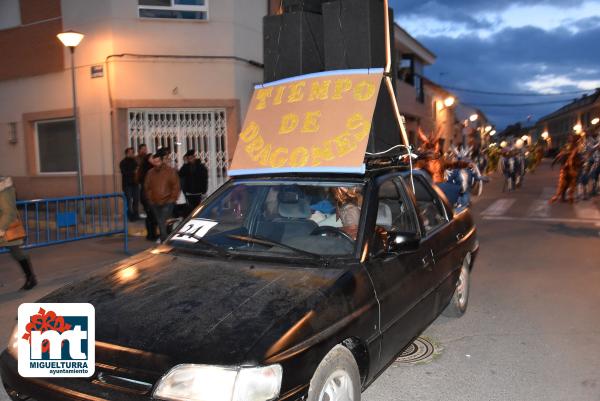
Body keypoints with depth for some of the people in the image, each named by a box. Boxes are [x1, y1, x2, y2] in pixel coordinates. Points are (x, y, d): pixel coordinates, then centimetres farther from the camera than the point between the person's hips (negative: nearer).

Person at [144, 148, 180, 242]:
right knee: (160, 224, 12)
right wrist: (150, 199, 7)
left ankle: (164, 242, -13)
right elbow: (147, 187, 15)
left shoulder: (171, 171, -5)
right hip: (155, 203, 5)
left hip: (167, 203, -5)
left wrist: (171, 199, -8)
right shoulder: (150, 172, 7)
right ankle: (164, 242, 23)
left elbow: (176, 187, -5)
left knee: (164, 224, -16)